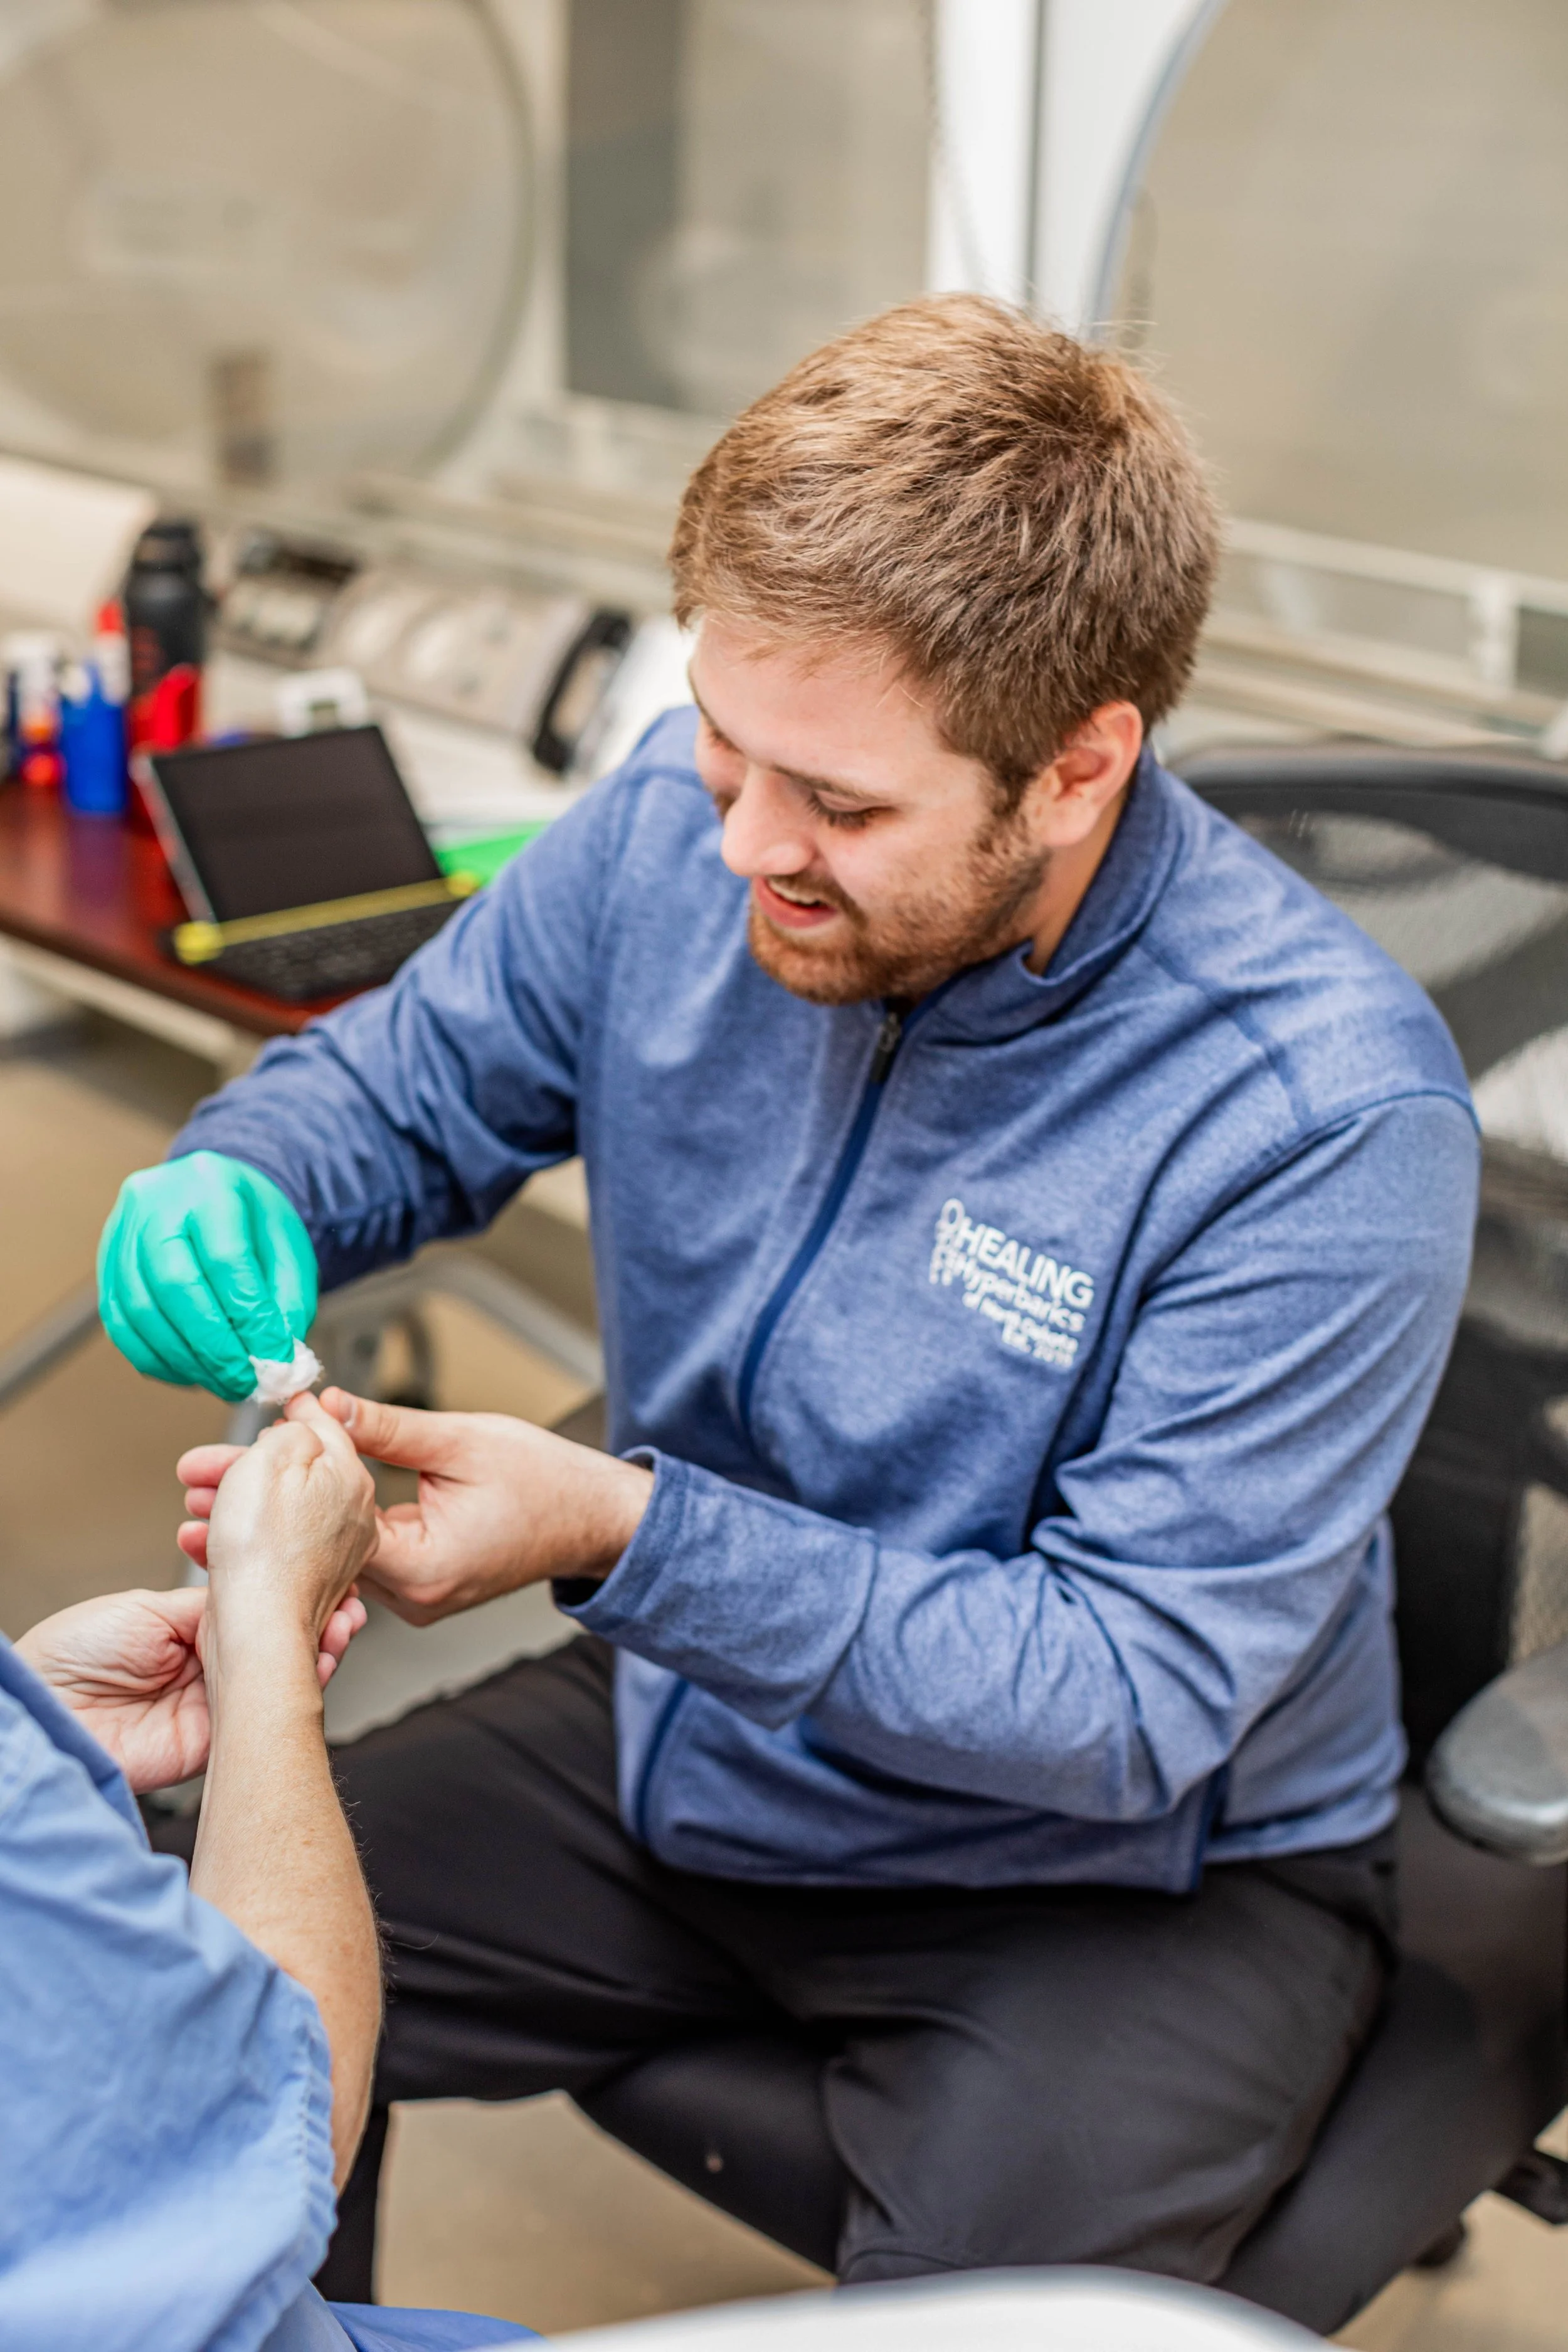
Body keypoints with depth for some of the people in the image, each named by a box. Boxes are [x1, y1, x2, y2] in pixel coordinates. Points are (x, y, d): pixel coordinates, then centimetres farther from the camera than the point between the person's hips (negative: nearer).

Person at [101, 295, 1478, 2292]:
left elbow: (1131, 1700, -24)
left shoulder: (1327, 1116, -27)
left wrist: (627, 1534, -32)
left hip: (1127, 1873, -4)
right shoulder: (683, 822, -12)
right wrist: (230, 1196, -19)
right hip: (686, 1738, 5)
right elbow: (401, 1081, 5)